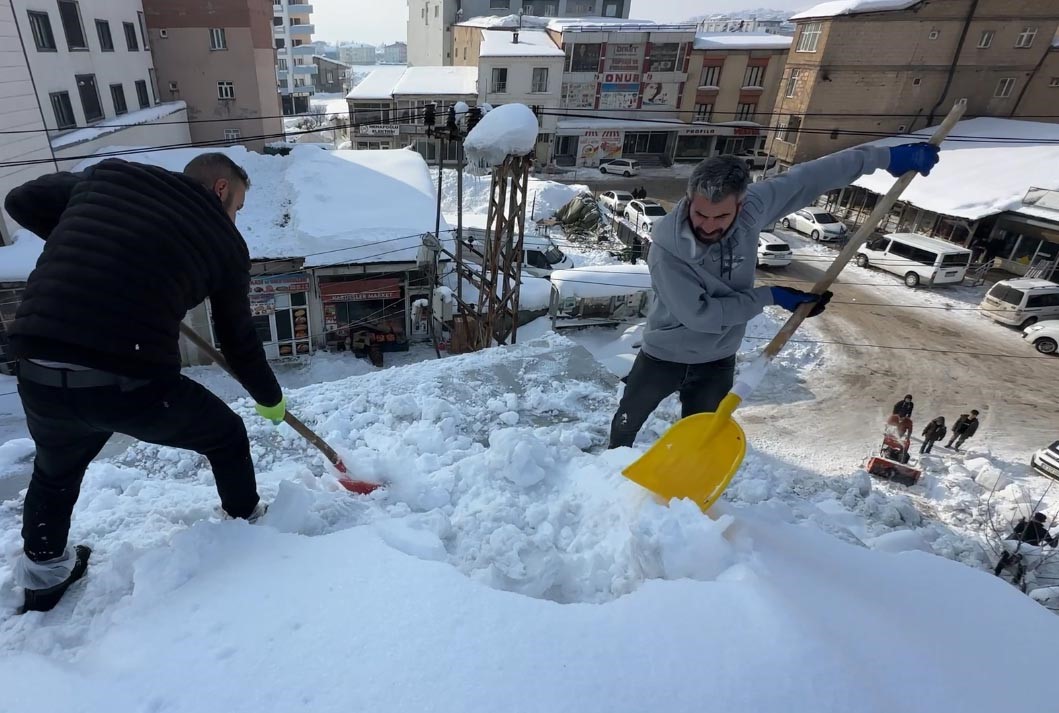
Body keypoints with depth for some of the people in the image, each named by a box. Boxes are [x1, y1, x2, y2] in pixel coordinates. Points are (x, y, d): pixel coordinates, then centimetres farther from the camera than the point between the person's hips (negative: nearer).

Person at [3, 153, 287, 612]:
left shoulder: (106, 176, 13)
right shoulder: (224, 240, 6)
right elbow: (238, 339, 13)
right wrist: (270, 398, 28)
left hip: (39, 378, 4)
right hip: (132, 385, -4)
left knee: (55, 470, 34)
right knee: (226, 437, 25)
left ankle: (43, 575, 51)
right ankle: (248, 527, 43)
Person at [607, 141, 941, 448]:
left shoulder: (750, 208, -19)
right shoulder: (666, 249, -32)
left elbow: (810, 178, -5)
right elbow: (698, 313, -30)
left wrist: (884, 156, 0)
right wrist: (770, 297, -22)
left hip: (718, 360, 3)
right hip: (664, 355, -3)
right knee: (628, 420, 19)